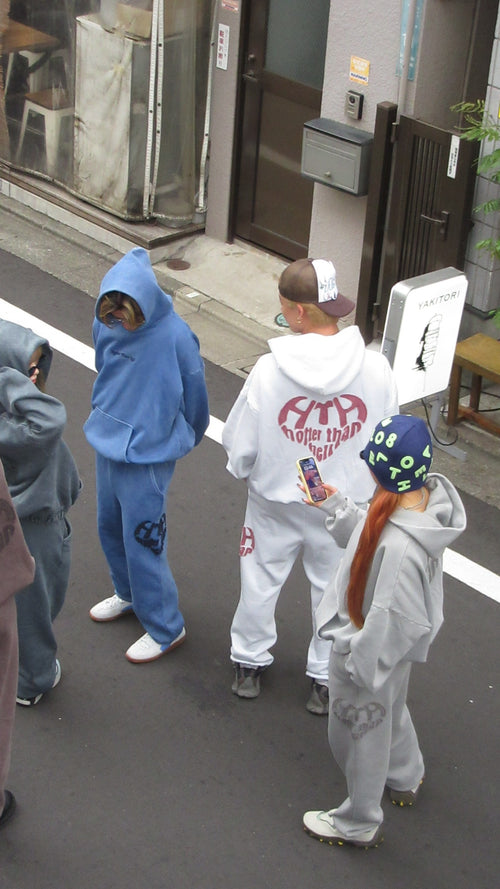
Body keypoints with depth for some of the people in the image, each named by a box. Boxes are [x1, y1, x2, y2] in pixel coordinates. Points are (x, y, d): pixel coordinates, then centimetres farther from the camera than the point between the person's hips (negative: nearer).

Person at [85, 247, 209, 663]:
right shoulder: (106, 325, -8)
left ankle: (165, 628, 19)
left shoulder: (175, 336, -24)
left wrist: (184, 439, 9)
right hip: (107, 442, 6)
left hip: (148, 454, -6)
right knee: (110, 527, 22)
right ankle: (129, 594, 47)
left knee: (142, 540, 1)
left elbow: (195, 396, -8)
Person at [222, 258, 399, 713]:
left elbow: (238, 443, -15)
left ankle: (249, 663, 44)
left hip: (275, 502, -1)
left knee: (261, 582, 24)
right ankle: (326, 679, 38)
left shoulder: (270, 371, -26)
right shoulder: (376, 368, -21)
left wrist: (244, 469, 8)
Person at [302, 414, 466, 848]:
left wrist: (359, 665, -19)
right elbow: (369, 536, 1)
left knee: (359, 733, 18)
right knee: (391, 707, 35)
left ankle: (359, 823, 45)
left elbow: (392, 620, -32)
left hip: (371, 651, -9)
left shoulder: (401, 546, -43)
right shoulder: (427, 495, -17)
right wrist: (335, 504, 0)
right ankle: (405, 778, 64)